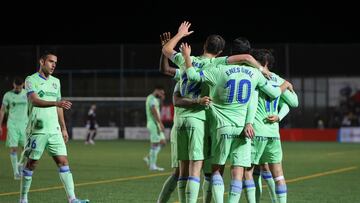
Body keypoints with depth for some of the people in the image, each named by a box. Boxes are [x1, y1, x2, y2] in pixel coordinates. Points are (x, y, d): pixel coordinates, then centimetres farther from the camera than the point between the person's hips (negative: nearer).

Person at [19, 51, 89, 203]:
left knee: (63, 161, -4)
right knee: (31, 163, 1)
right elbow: (35, 101, -21)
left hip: (54, 130, 5)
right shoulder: (31, 80, -4)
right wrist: (57, 103, -34)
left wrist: (64, 128, 19)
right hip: (37, 129, -5)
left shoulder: (55, 82, 16)